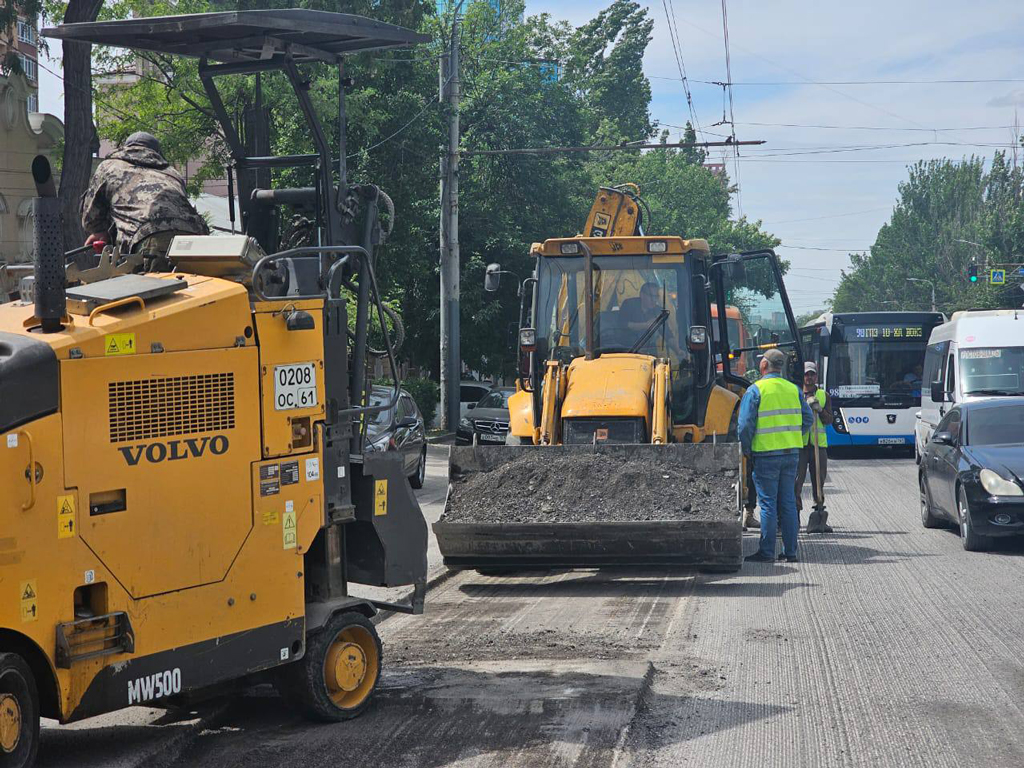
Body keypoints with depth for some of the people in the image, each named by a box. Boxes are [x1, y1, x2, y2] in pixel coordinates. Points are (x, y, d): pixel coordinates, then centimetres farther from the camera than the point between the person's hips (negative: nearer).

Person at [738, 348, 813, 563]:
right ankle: (790, 551, 11)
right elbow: (808, 419, 9)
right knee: (788, 502, 10)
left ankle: (766, 552, 0)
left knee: (768, 503, -2)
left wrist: (746, 450, 0)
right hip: (792, 453, 5)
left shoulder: (756, 390, -8)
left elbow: (745, 425, -12)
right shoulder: (793, 389, 9)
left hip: (766, 454, -5)